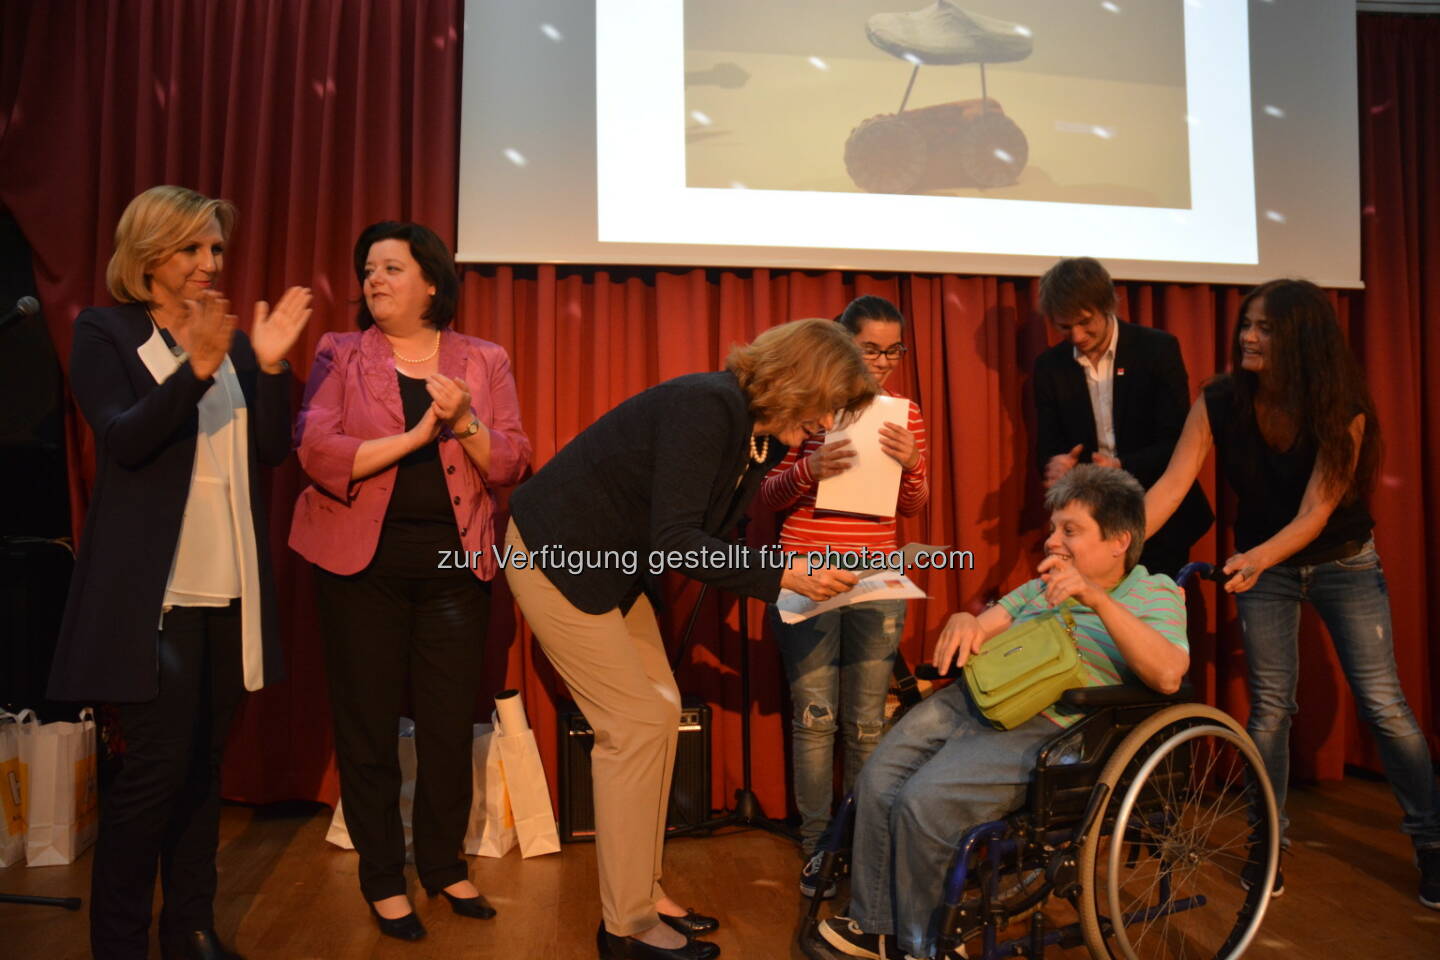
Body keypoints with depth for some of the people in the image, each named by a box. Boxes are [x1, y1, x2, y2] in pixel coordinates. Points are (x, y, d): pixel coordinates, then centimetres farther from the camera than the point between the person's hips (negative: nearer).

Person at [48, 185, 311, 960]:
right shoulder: (103, 333, 1)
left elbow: (270, 452, 5)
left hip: (228, 584, 5)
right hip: (151, 587, -5)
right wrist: (195, 369, -26)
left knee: (205, 761, 10)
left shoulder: (232, 340, 13)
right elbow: (123, 438, -13)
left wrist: (269, 365, -8)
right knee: (156, 763, -6)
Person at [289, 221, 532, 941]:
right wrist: (413, 436, -16)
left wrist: (466, 425, -16)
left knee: (450, 724, 6)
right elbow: (316, 451, -10)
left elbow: (512, 463, 1)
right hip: (362, 563, -1)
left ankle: (444, 866, 27)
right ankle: (382, 879, 22)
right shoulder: (339, 355, 4)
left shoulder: (483, 361, 7)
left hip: (453, 564, 1)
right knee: (367, 725, 5)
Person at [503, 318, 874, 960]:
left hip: (616, 564, 9)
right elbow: (673, 541, -31)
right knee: (636, 724, -8)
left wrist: (784, 573, -7)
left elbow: (702, 534, 5)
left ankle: (642, 892, 20)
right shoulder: (706, 406, -26)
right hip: (553, 555, -9)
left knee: (661, 713, 7)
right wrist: (783, 573, -31)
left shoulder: (761, 436, 2)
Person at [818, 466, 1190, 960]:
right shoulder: (1041, 587, 22)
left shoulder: (1154, 592, 3)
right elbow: (982, 629, 19)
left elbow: (1168, 676, -16)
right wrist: (962, 622, -7)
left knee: (924, 803, -22)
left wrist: (1097, 596, -25)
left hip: (1044, 727, -7)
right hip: (971, 697, 7)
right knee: (876, 781, -9)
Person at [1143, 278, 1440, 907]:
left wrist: (1254, 559, -44)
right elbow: (1169, 488, -22)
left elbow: (1315, 512, -26)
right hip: (1262, 563, 1)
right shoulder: (1219, 402, -17)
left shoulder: (1342, 409, -21)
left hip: (1344, 563, -1)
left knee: (1383, 704, -1)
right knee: (1269, 706, 3)